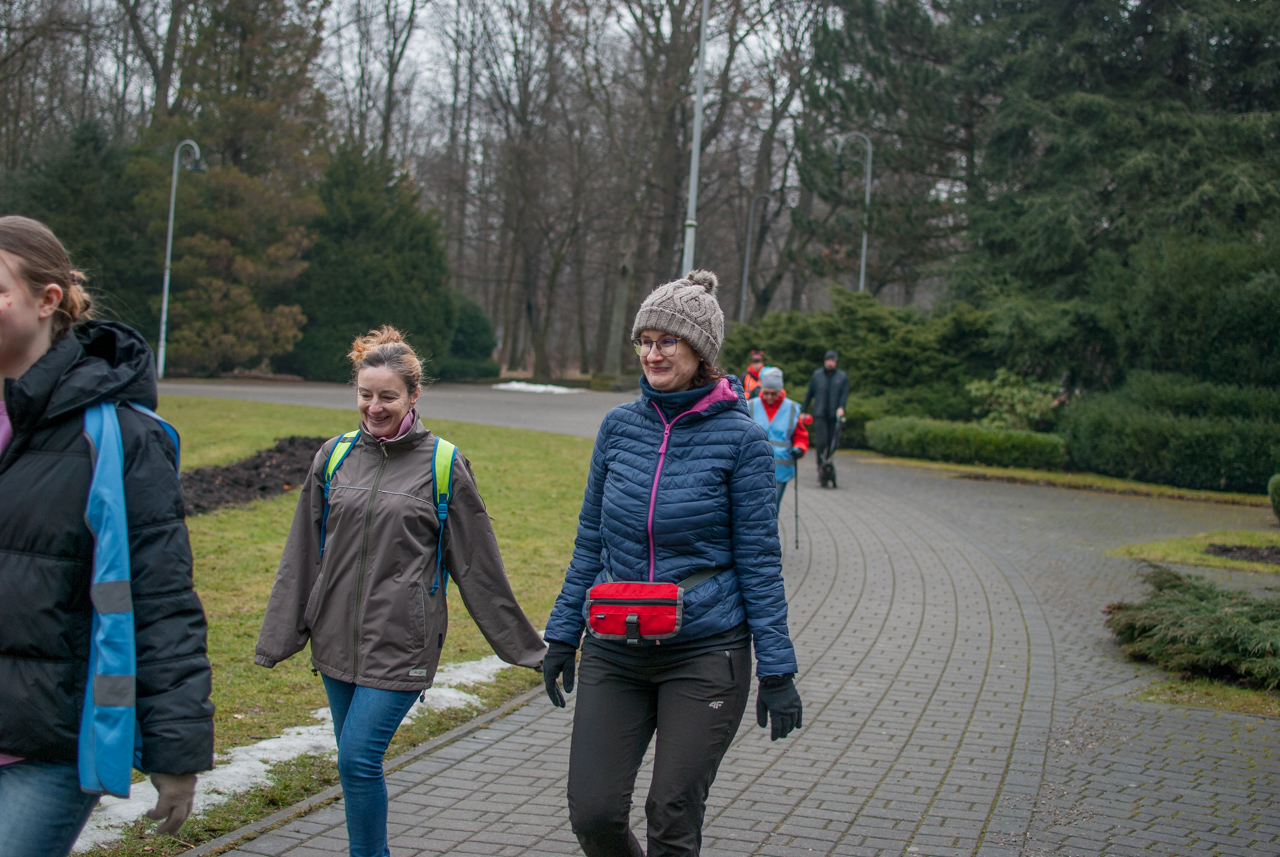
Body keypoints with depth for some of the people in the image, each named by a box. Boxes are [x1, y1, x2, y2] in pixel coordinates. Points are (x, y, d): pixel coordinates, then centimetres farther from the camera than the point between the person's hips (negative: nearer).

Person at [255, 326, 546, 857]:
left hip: (401, 644, -4)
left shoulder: (442, 466, -4)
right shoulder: (335, 457, 6)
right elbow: (302, 555, 11)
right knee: (354, 761, 12)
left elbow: (477, 566, 1)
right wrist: (277, 637, 9)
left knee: (359, 757, -11)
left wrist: (525, 647, 3)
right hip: (337, 638, 4)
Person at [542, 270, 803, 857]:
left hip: (705, 654, -3)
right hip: (615, 652, 4)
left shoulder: (740, 438, -7)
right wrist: (562, 633, 11)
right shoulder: (620, 426, 4)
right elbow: (591, 539, 12)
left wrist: (776, 671, -6)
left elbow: (759, 559, -5)